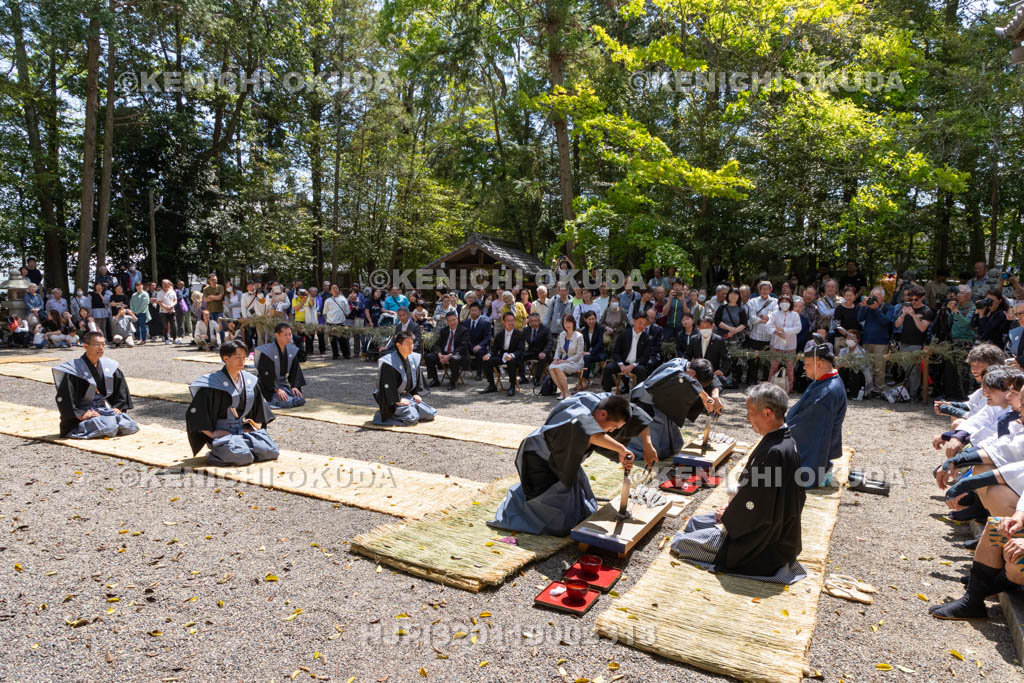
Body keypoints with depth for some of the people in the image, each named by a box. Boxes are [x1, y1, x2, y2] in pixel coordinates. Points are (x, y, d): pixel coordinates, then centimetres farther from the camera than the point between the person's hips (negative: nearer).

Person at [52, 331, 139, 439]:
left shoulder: (108, 366, 5)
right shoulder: (75, 369, -13)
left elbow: (121, 385, 15)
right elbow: (64, 397, -15)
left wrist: (118, 407, 6)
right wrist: (79, 415, -19)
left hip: (104, 408, 5)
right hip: (85, 412, -5)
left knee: (129, 427, -15)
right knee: (108, 428, -28)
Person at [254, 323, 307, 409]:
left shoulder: (292, 350, 3)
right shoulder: (267, 352, -16)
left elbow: (295, 371, 10)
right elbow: (265, 374, -17)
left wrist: (295, 386, -6)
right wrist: (277, 389, -23)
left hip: (283, 384, 7)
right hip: (269, 387, -7)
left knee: (301, 400, -14)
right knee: (287, 402, -29)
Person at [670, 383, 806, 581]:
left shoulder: (774, 453, -32)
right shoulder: (787, 441, 0)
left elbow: (755, 511, -26)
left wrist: (726, 518, -9)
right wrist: (731, 506, 5)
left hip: (766, 547, -10)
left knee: (680, 542, -3)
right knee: (696, 522, 20)